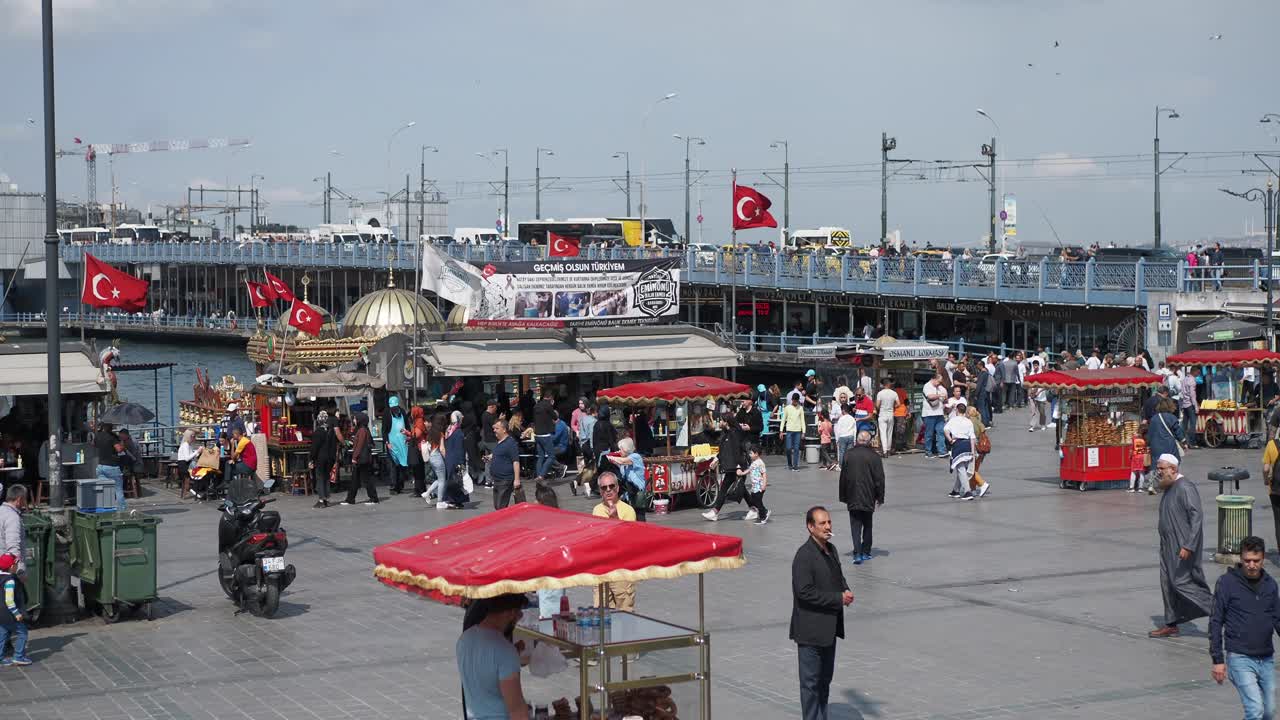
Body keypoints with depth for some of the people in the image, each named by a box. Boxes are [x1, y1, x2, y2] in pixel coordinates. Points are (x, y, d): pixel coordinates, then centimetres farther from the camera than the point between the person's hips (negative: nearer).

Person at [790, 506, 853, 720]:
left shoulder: (831, 549, 9)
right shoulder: (804, 555, -18)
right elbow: (805, 592, -24)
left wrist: (846, 591, 0)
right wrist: (839, 598, -20)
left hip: (829, 628, 9)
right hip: (811, 630, -9)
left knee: (825, 678, 17)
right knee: (811, 681, 0)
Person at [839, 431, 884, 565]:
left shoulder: (848, 455, -2)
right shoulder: (874, 457, -7)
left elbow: (843, 478, 4)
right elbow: (879, 479, -6)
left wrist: (843, 497, 12)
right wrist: (880, 497, 3)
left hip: (852, 499, 0)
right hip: (868, 498, 0)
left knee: (855, 526, 1)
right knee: (867, 526, 15)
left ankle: (857, 553, -13)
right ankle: (865, 552, 20)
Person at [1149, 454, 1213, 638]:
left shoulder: (1185, 488, -16)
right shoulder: (1168, 488, 14)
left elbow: (1197, 517, -22)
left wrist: (1188, 546, -26)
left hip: (1182, 547, -10)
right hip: (1168, 546, 10)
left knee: (1180, 581, -11)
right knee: (1168, 583, 10)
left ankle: (1215, 609, 0)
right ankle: (1171, 625, 16)